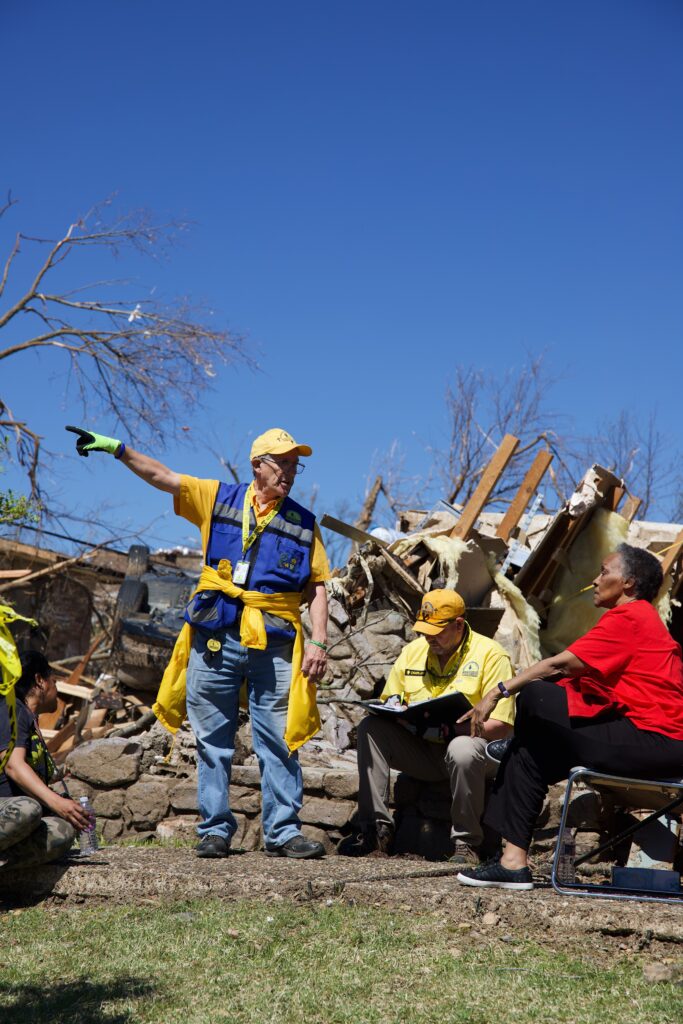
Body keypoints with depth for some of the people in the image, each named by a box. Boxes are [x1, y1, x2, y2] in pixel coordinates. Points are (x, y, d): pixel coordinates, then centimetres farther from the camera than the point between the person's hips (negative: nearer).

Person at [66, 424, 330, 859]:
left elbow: (318, 586, 8)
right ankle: (215, 830, 14)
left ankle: (284, 832, 5)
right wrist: (118, 448, -3)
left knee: (279, 742, -1)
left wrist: (319, 642, -2)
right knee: (214, 742, 5)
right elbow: (161, 476, 8)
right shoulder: (219, 498, 10)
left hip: (274, 644, 0)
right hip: (216, 638, 0)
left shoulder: (303, 522, 10)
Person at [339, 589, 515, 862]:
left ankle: (468, 843, -20)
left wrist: (451, 730, -28)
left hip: (468, 741, -5)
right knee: (371, 728, -17)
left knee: (463, 749, -39)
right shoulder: (413, 651, 8)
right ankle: (375, 827, -16)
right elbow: (388, 701, 16)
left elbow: (502, 725, -15)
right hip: (421, 749, 5)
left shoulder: (490, 654, -8)